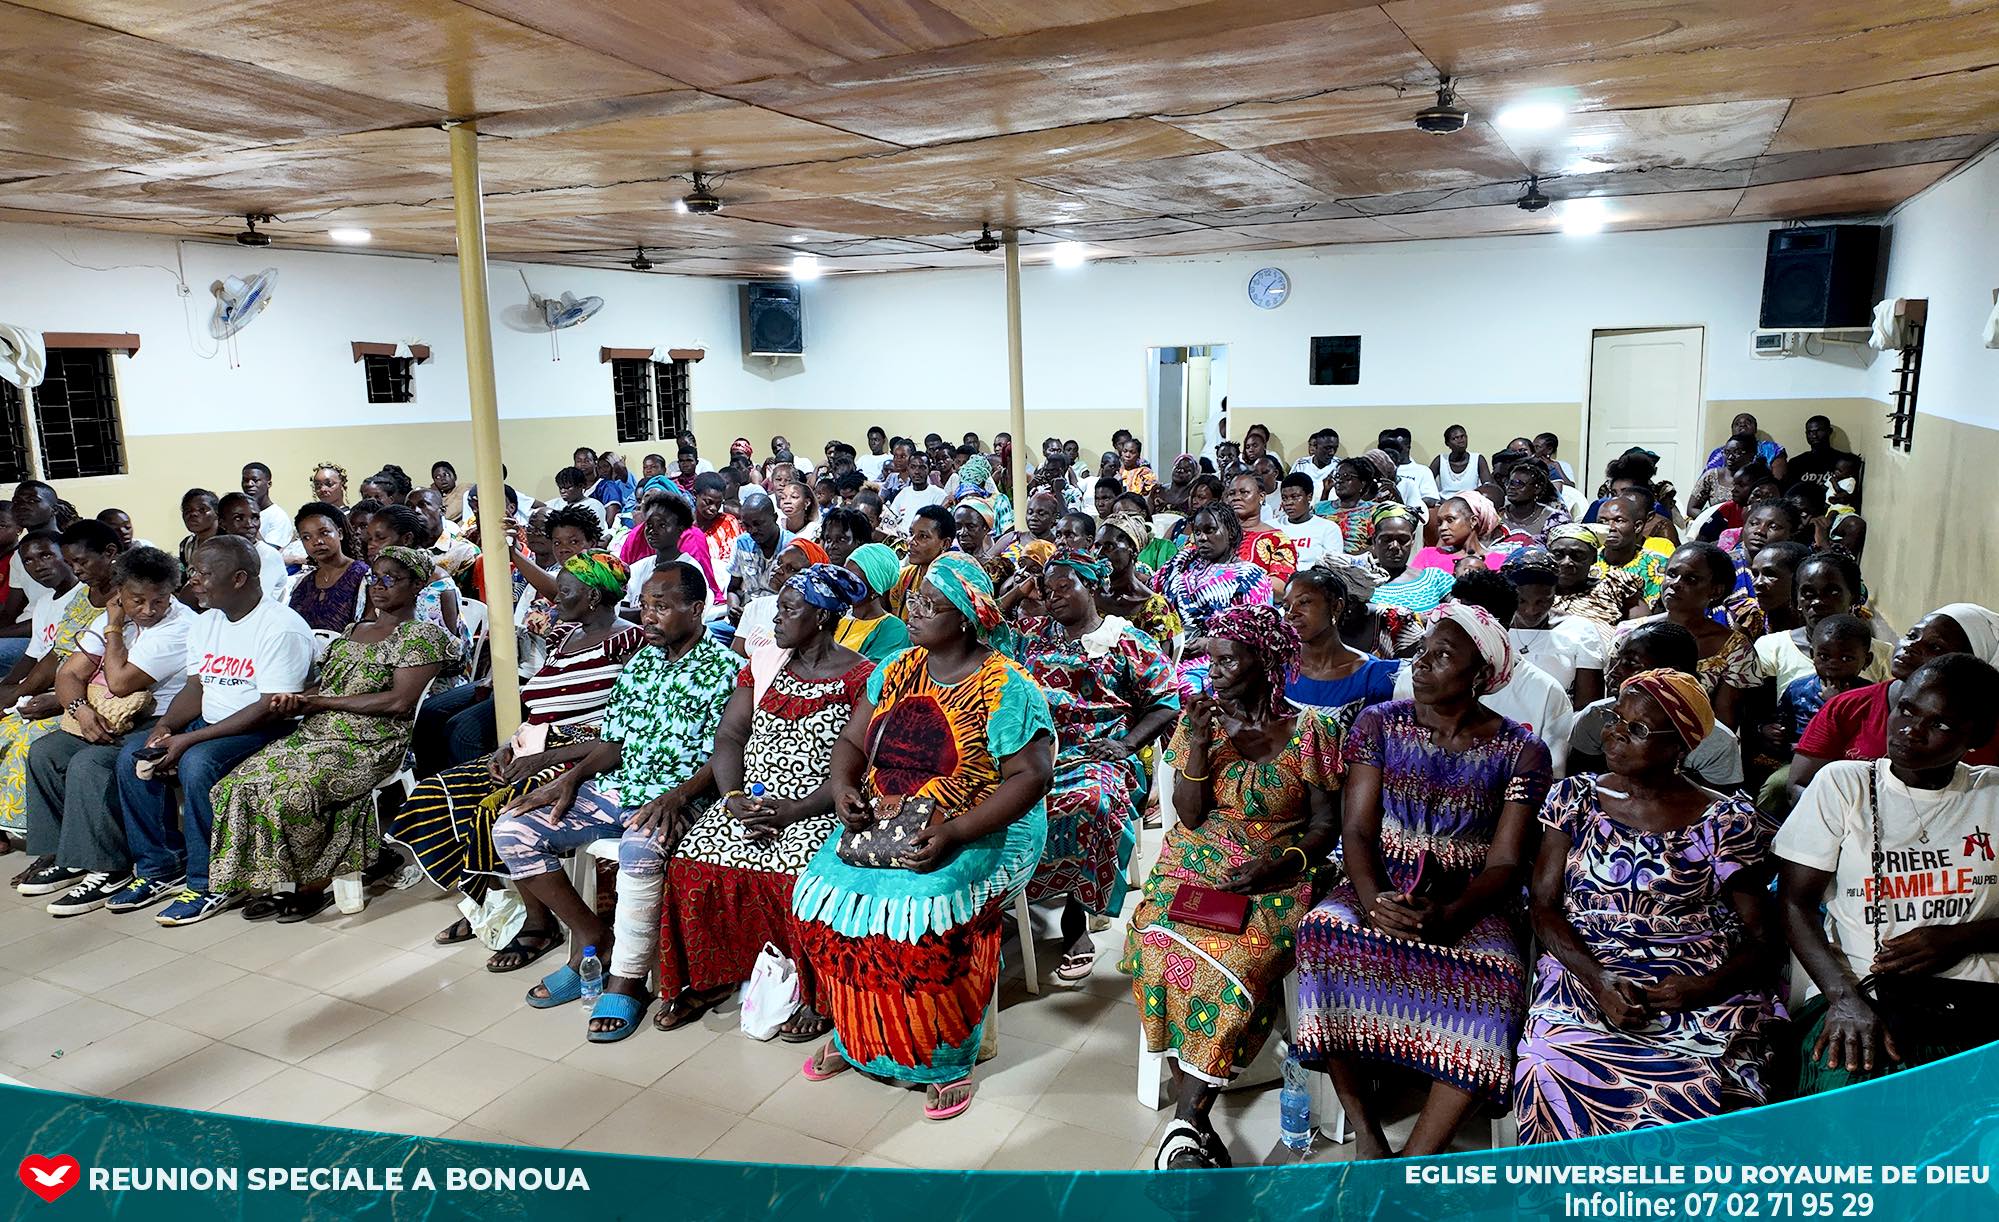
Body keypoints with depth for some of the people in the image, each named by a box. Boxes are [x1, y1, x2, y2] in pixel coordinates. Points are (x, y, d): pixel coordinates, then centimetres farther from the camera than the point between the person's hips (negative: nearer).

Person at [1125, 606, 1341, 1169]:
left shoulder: (1308, 731, 3)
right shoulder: (1201, 719, 8)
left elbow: (1327, 820, 1)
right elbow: (1189, 815, 2)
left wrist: (1283, 865, -17)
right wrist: (1198, 742, -11)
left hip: (1276, 875, -2)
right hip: (1198, 864, 2)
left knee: (1243, 955, -33)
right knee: (1161, 938, -29)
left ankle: (1184, 1126, -26)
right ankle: (1195, 1122, -22)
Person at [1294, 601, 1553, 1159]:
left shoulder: (1521, 752, -1)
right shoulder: (1379, 724, 3)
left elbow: (1505, 862, -5)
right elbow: (1357, 828, -2)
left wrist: (1447, 915, -24)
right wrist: (1372, 899, -22)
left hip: (1470, 901, -1)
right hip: (1380, 884, 1)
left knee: (1496, 979, -33)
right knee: (1322, 933, -31)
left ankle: (1414, 1163, -22)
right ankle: (1366, 1130, -19)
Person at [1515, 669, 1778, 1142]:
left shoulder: (1724, 820, 4)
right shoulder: (1574, 797, 10)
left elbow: (1761, 939, 4)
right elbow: (1545, 907, 4)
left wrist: (1702, 987, -16)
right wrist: (1598, 980, -13)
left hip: (1700, 992, -1)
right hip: (1583, 975, 1)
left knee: (1688, 1080, -33)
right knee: (1551, 1067, -30)